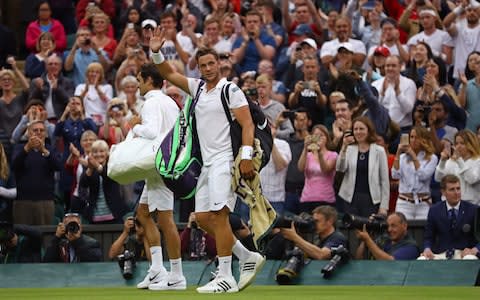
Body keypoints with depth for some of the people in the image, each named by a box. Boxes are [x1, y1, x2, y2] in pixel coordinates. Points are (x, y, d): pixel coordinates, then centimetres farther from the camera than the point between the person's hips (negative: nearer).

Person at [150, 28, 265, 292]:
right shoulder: (197, 87, 16)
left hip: (225, 160, -8)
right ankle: (248, 258, 15)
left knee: (218, 214, -15)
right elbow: (169, 74, 21)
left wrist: (246, 157, -21)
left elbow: (247, 125, -10)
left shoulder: (231, 90, -5)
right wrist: (156, 53, 3)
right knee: (203, 217, 5)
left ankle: (225, 278, -16)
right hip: (207, 162, 8)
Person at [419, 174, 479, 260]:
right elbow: (428, 237, 13)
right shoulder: (434, 210, 8)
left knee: (470, 259, -39)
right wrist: (427, 249, -9)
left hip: (465, 253, -2)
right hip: (440, 254, 2)